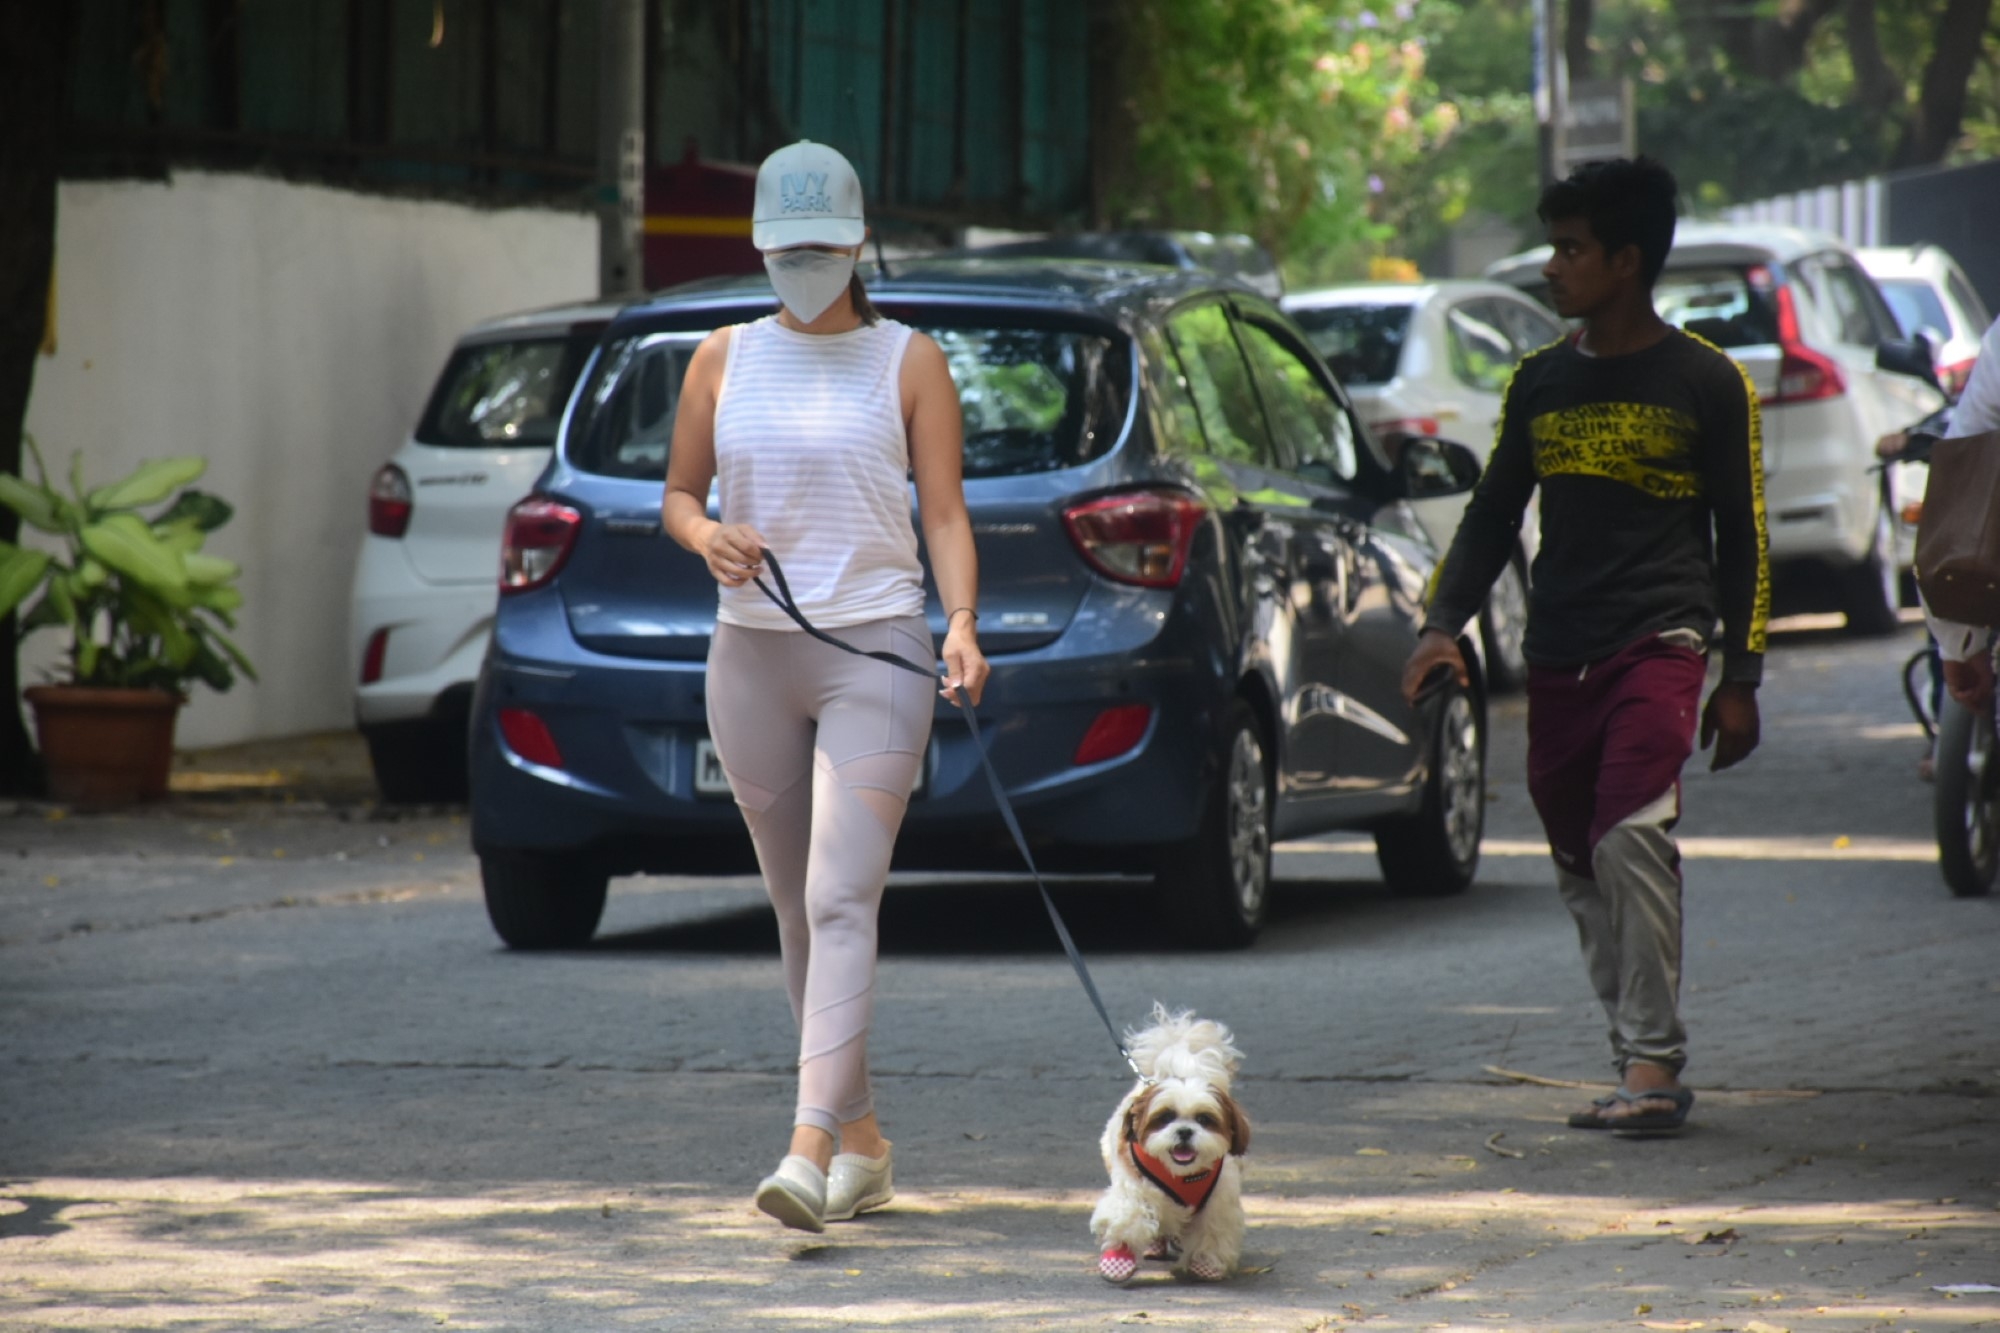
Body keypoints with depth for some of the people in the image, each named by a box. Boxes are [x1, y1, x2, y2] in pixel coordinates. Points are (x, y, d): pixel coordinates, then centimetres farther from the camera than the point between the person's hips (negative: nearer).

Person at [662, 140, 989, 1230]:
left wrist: (963, 625, -17)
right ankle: (862, 1140, 24)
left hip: (874, 650, -4)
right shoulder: (723, 360, 9)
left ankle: (810, 1151, -27)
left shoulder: (908, 362, 2)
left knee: (842, 903, -16)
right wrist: (707, 537, -10)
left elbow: (945, 513, -1)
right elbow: (677, 493, 14)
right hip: (750, 651, 4)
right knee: (796, 905, 10)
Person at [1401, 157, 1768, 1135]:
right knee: (1582, 871, 7)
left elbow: (1741, 537, 4)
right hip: (1558, 655, 6)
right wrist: (1443, 625, 3)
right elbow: (1494, 513, 17)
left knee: (1631, 838, -23)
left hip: (1660, 641, -5)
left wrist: (1740, 678, 1)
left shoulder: (1705, 382, 0)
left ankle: (1652, 1062, -22)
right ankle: (1643, 1075, 16)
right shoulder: (1540, 383, 12)